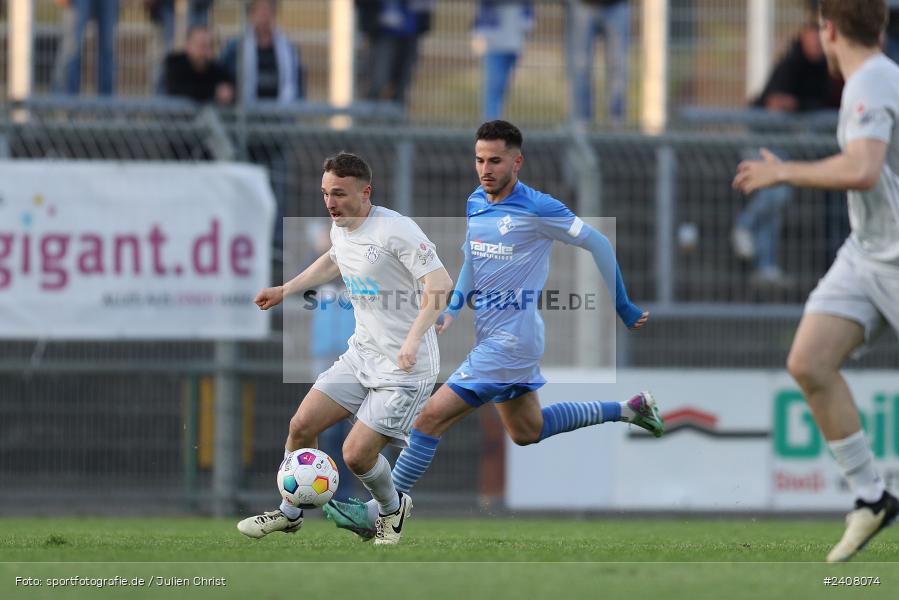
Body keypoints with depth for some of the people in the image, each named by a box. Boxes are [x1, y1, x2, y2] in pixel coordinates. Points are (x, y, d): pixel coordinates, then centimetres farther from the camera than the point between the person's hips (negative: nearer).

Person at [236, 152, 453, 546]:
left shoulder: (394, 230, -21)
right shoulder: (340, 229, 6)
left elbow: (440, 284, -27)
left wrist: (414, 339, -37)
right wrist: (285, 291, 32)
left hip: (405, 368, -8)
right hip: (361, 355, 8)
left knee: (356, 455, -10)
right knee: (301, 426, 1)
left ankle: (393, 509, 21)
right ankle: (289, 514, 21)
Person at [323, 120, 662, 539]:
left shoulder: (537, 209, -18)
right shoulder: (475, 203, 5)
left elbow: (598, 245, -8)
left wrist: (622, 307, -1)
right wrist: (454, 308, 8)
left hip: (510, 341, -9)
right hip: (490, 333, 9)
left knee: (431, 418, -13)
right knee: (527, 433, 23)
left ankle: (378, 515, -7)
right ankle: (628, 410, 35)